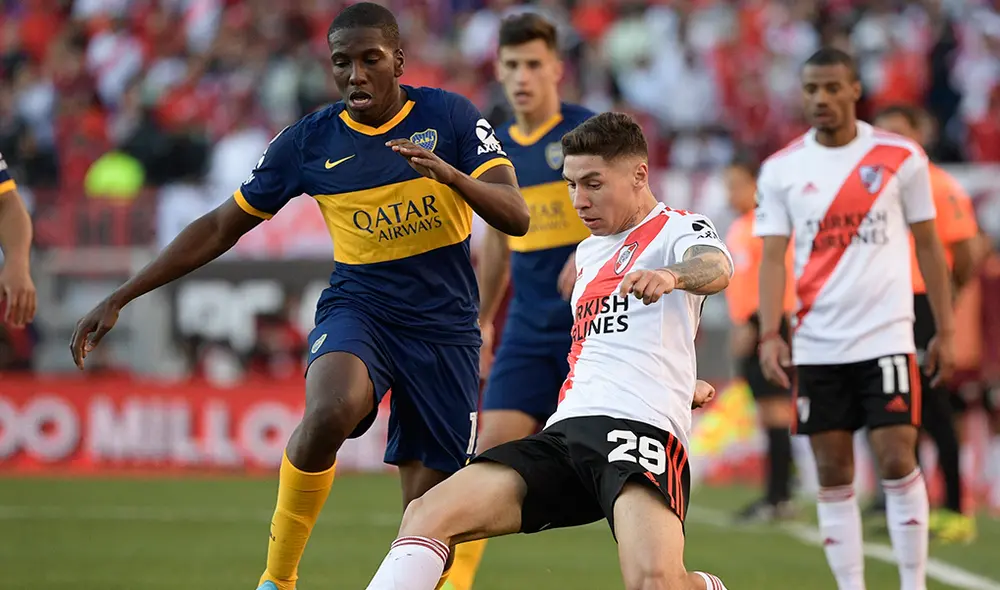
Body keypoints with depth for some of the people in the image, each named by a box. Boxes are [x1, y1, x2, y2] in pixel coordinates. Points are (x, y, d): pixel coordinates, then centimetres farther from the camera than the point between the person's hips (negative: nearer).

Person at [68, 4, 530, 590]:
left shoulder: (449, 116, -5)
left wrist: (451, 174, -32)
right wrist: (119, 299, 3)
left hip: (445, 326, 1)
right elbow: (220, 229, 6)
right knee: (331, 410, -34)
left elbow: (517, 217, -12)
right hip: (357, 308, -1)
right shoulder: (308, 141, -2)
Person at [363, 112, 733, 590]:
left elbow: (715, 268, -21)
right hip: (564, 432, 7)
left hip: (640, 427, -7)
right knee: (428, 515, -12)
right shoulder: (588, 251, 27)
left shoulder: (680, 229, 5)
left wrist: (673, 274, -44)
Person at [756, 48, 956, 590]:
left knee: (897, 463, -8)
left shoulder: (901, 158, 0)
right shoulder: (780, 170, 3)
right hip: (816, 345, 2)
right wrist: (769, 334, -13)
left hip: (886, 338, -2)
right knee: (833, 475, 4)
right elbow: (772, 257, 1)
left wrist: (945, 332, 3)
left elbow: (928, 246, 6)